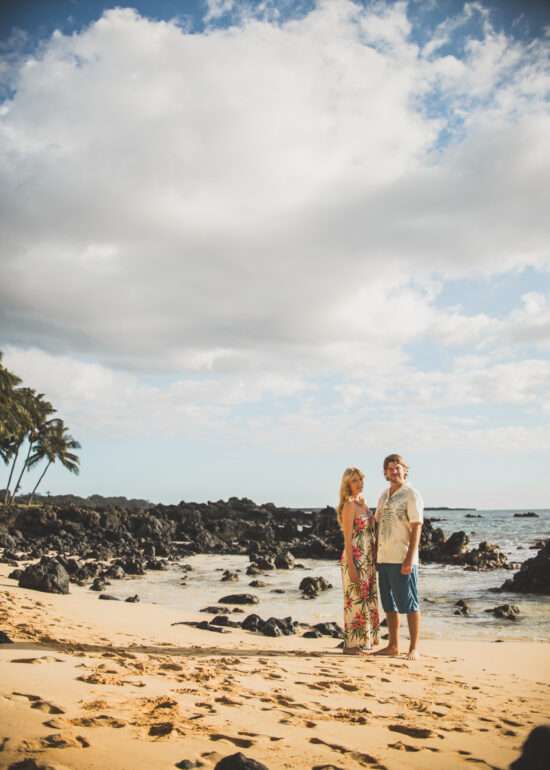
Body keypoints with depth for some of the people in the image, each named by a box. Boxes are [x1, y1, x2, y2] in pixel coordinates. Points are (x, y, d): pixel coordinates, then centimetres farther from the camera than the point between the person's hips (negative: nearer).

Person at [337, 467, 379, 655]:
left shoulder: (363, 504, 15)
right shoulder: (349, 505, -10)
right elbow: (347, 538, -14)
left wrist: (374, 560, 16)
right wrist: (351, 566, -18)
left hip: (368, 559, 9)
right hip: (355, 557, -9)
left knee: (368, 600, 11)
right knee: (357, 599, -5)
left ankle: (364, 643, 19)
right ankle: (353, 645, 2)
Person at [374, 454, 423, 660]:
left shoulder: (411, 495, -6)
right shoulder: (384, 495, 17)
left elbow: (416, 528, -12)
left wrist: (409, 559, -19)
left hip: (402, 560, -7)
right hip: (384, 558, 8)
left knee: (409, 604, -3)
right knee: (389, 605, 11)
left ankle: (414, 648, 2)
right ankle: (393, 646, 19)